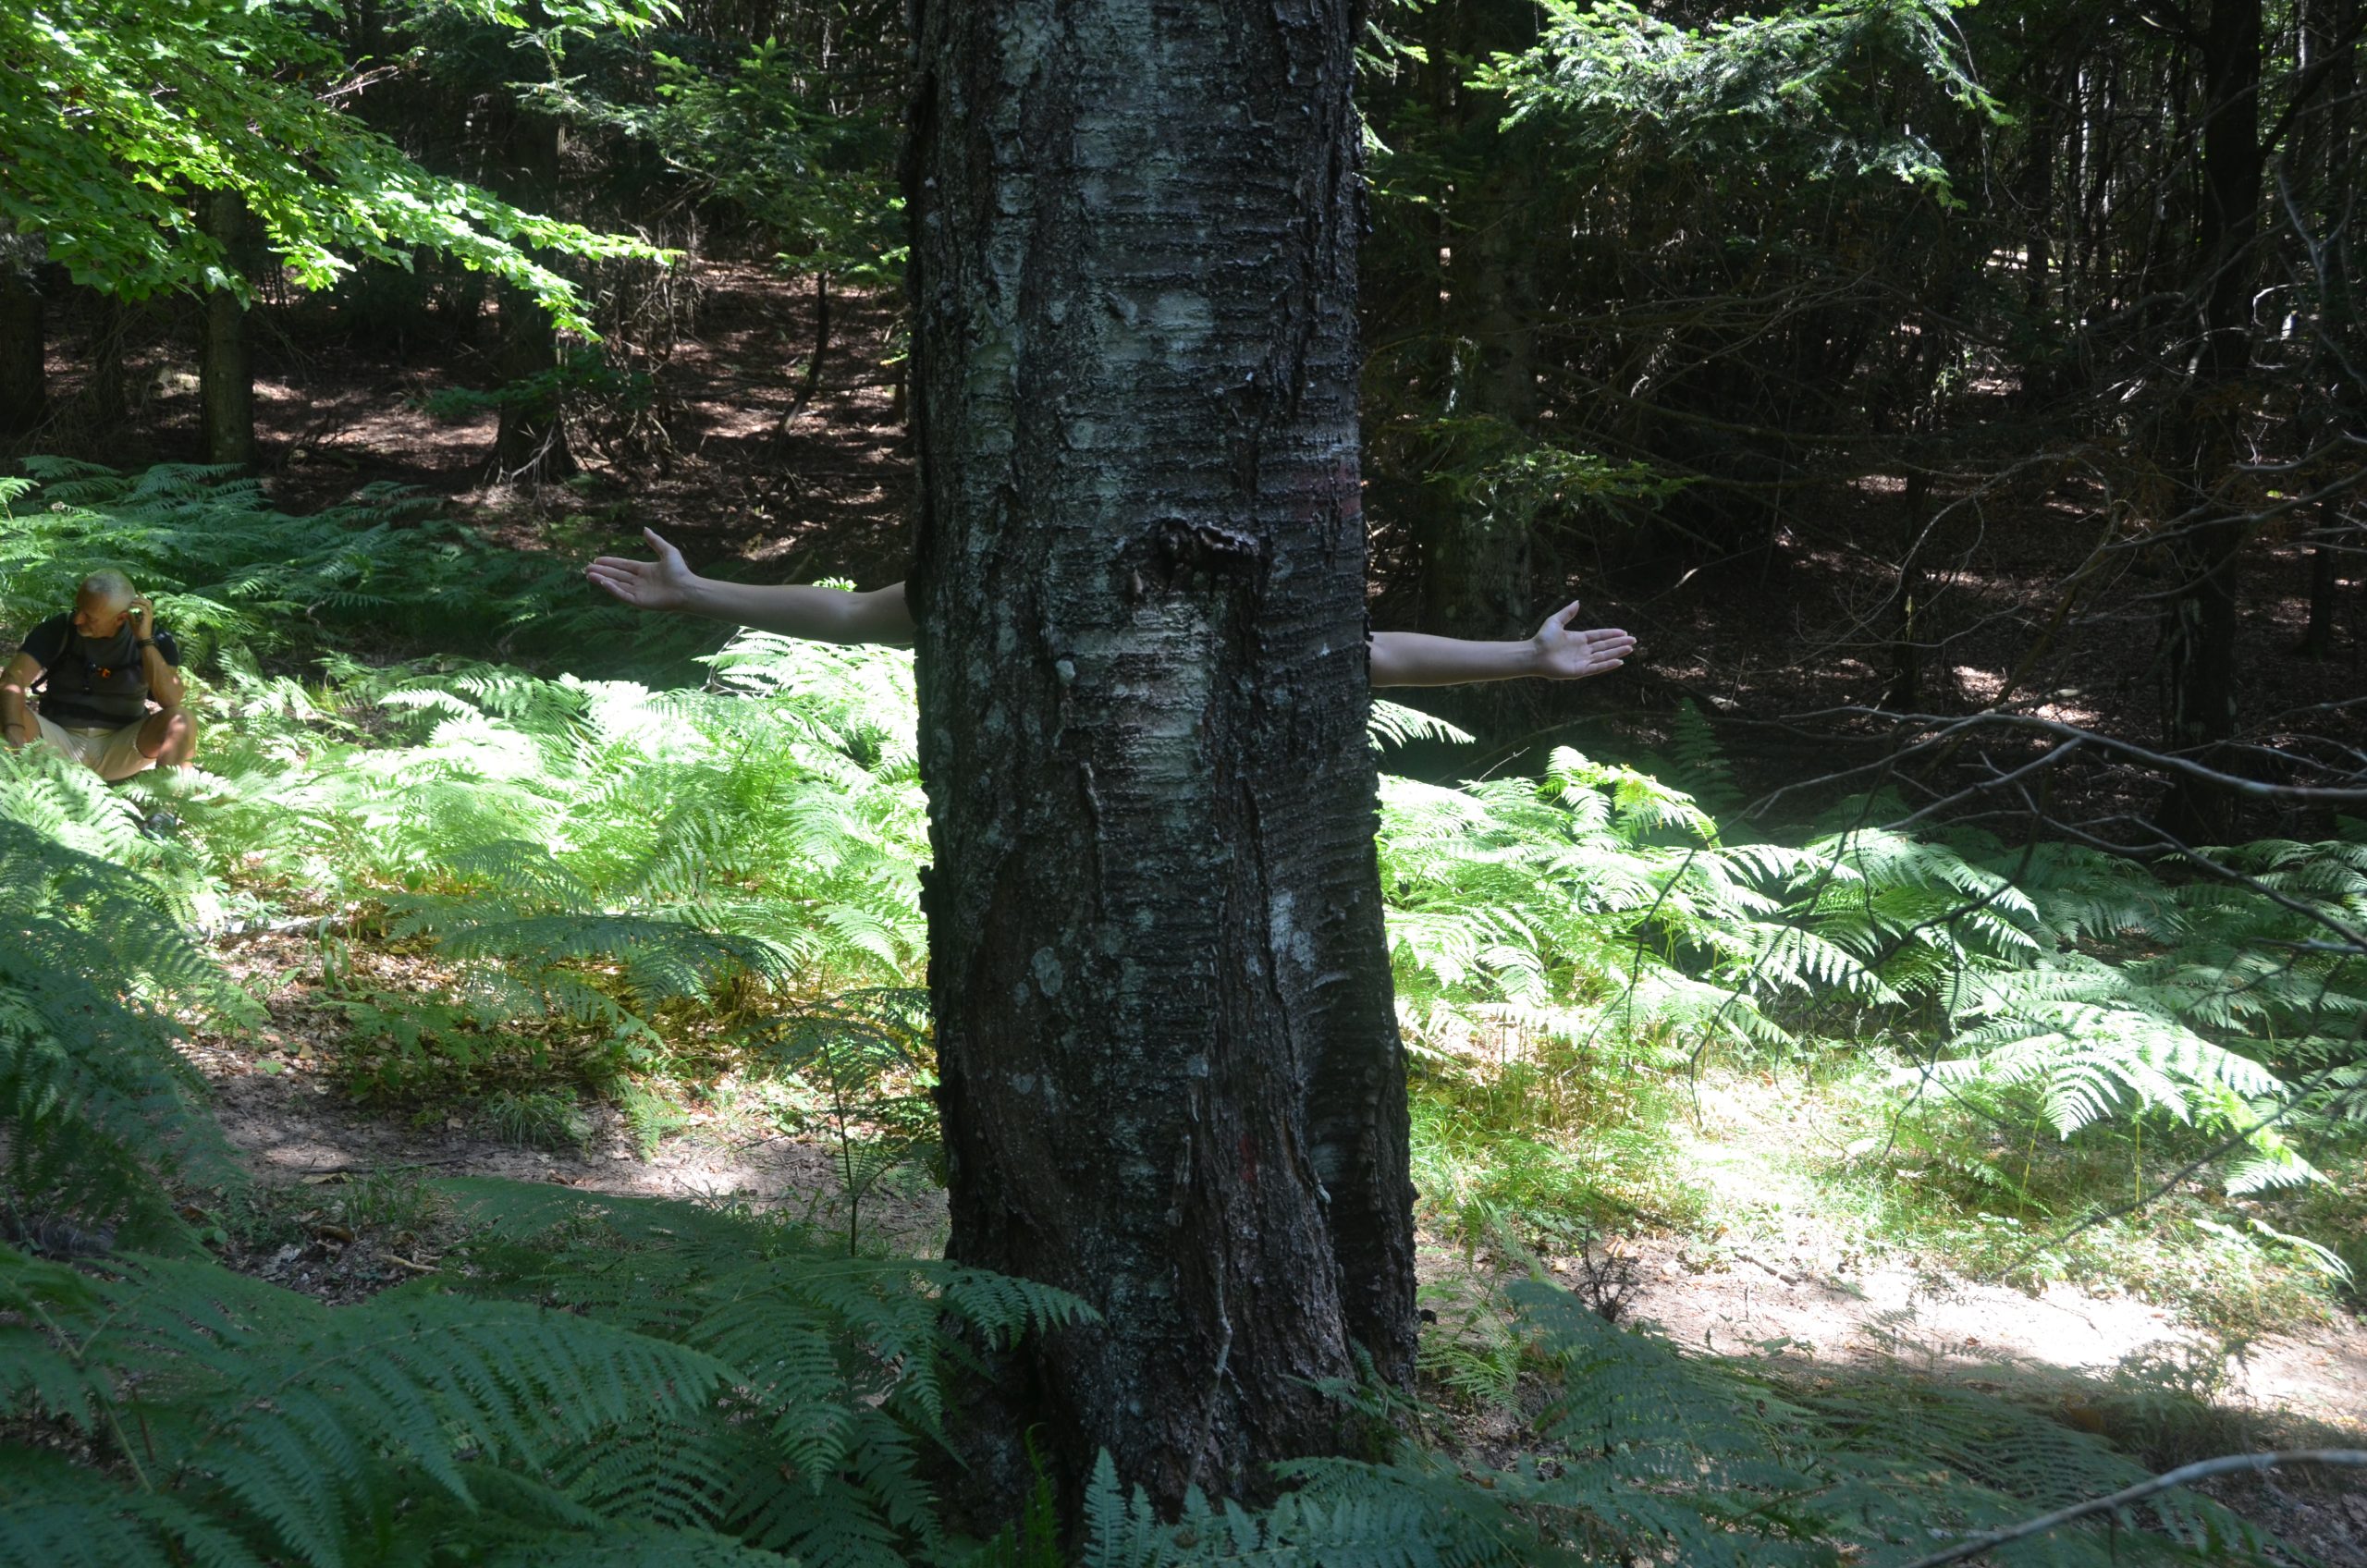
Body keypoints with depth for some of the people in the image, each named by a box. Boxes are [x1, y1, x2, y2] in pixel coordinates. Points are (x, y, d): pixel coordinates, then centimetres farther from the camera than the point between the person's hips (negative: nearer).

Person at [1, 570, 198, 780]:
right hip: (61, 744, 1)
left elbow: (171, 700, -20)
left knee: (181, 723, -29)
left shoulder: (154, 639, -5)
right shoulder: (59, 630, -5)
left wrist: (145, 640, -24)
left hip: (120, 750, 0)